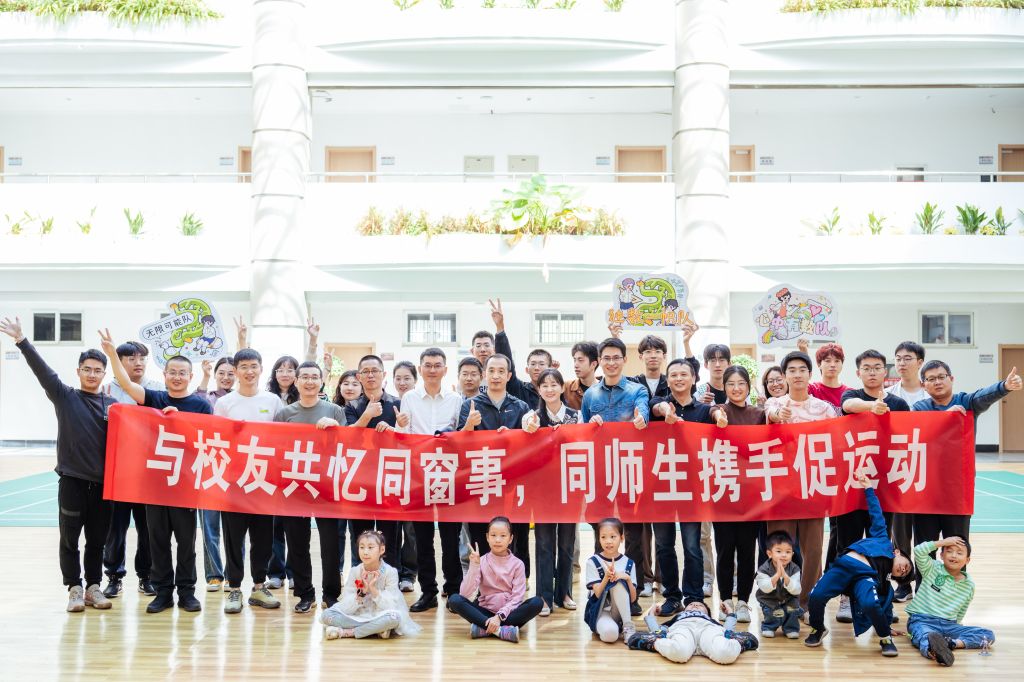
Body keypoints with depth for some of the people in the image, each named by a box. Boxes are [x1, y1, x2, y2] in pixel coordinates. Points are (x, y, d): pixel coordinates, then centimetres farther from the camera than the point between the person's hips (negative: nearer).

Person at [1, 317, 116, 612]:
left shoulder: (113, 404, 8)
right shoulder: (64, 396, 3)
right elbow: (42, 369, -9)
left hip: (102, 482, 2)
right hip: (71, 480, -1)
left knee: (97, 540, 9)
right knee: (69, 539, 5)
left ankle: (93, 587, 20)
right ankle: (74, 588, 16)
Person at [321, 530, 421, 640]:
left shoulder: (390, 572, -9)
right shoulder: (355, 572, -4)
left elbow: (390, 606, -14)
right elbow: (347, 608, -7)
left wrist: (373, 589, -22)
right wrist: (361, 592, -22)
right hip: (357, 616, 3)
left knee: (394, 617, -37)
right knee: (326, 615, -20)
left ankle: (346, 632, -21)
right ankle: (377, 630, -20)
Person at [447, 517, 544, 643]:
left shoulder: (517, 564, -2)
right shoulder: (481, 562, -1)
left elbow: (517, 597, -9)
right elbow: (465, 594, -11)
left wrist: (500, 616, -23)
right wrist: (474, 566, -21)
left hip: (509, 612, 0)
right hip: (485, 612, 0)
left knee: (537, 602, -27)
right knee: (454, 599, -24)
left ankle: (484, 629, -27)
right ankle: (501, 630, -32)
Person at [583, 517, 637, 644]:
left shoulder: (628, 563, 3)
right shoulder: (593, 562, -4)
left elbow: (633, 598, -1)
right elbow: (598, 594, -11)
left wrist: (627, 578, -19)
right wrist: (606, 577, -30)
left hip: (620, 612, 4)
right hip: (599, 612, -4)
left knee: (619, 583, -27)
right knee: (610, 633, -40)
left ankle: (628, 628, -21)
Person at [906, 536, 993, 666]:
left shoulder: (969, 585, 11)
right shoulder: (932, 569, 1)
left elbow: (960, 612, 22)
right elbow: (919, 551, -17)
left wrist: (958, 623, 7)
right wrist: (943, 542, -9)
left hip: (948, 625, 5)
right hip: (922, 621, -5)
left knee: (989, 636, -11)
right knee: (925, 636, -39)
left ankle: (952, 643, -34)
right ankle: (932, 650, -74)